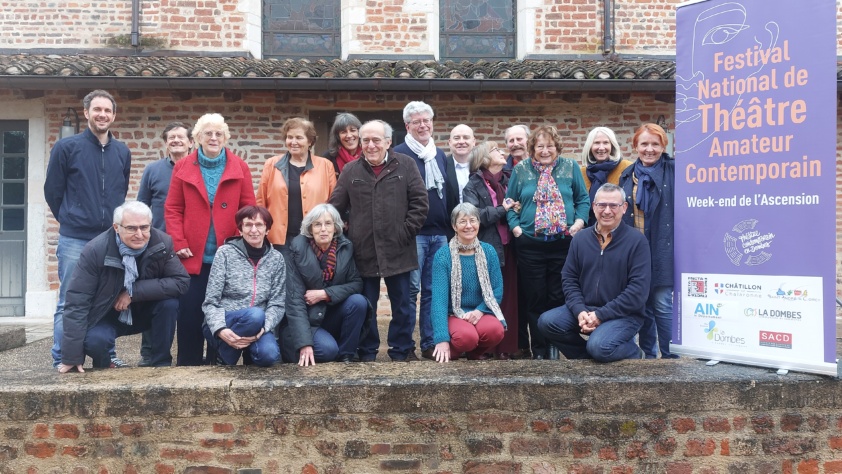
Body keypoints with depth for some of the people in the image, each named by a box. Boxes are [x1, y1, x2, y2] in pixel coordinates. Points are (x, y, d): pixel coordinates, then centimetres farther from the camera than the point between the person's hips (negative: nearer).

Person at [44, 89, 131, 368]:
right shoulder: (66, 147, -2)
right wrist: (70, 221, 8)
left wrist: (114, 223, 14)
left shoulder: (122, 152, 9)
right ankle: (62, 360, 9)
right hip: (75, 241, -3)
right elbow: (52, 192, 2)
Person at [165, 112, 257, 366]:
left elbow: (248, 209, 2)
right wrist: (179, 243, -6)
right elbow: (172, 209, 4)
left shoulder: (239, 168, 4)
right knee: (189, 312, 2)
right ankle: (189, 365, 14)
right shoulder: (183, 167, 5)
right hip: (193, 255, 0)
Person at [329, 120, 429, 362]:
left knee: (402, 306, 8)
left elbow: (419, 203, -2)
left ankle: (400, 353, 22)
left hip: (397, 251, -1)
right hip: (363, 253, 1)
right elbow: (335, 208, 6)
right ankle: (367, 354, 23)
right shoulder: (350, 171, 6)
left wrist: (405, 232, -8)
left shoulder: (406, 165, 2)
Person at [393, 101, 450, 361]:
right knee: (410, 290, -4)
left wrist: (451, 227, 15)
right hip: (413, 234, -5)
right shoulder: (399, 154, -2)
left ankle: (430, 342, 16)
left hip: (440, 234, 6)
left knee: (434, 290, 8)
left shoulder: (440, 155, 17)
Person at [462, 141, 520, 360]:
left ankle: (506, 347, 7)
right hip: (487, 248, -4)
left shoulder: (508, 180, 16)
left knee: (508, 297, 2)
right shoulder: (474, 184, 2)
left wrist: (517, 209, 1)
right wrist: (502, 210, -12)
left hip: (508, 247, 4)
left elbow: (517, 206, 23)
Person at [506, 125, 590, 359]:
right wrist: (516, 226, -6)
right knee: (534, 299, 5)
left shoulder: (570, 167, 6)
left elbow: (583, 199, 8)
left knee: (560, 297, 4)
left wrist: (579, 222, -7)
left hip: (564, 242, 0)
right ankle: (539, 351, 15)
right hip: (530, 244, 0)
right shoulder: (520, 170, 6)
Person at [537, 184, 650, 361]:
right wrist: (580, 311, -13)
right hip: (584, 309, 5)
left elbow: (638, 289, -13)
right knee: (546, 322, -18)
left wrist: (600, 315, -18)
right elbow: (569, 279, 6)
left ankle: (633, 353, 4)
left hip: (623, 314, -4)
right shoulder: (580, 238, 7)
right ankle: (587, 357, 4)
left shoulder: (637, 241, -6)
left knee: (599, 347, -31)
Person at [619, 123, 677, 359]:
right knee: (642, 305, 12)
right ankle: (648, 355, 23)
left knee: (663, 305, -4)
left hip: (662, 251, -5)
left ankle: (670, 357, 9)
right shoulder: (627, 176, 13)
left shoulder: (674, 171, -2)